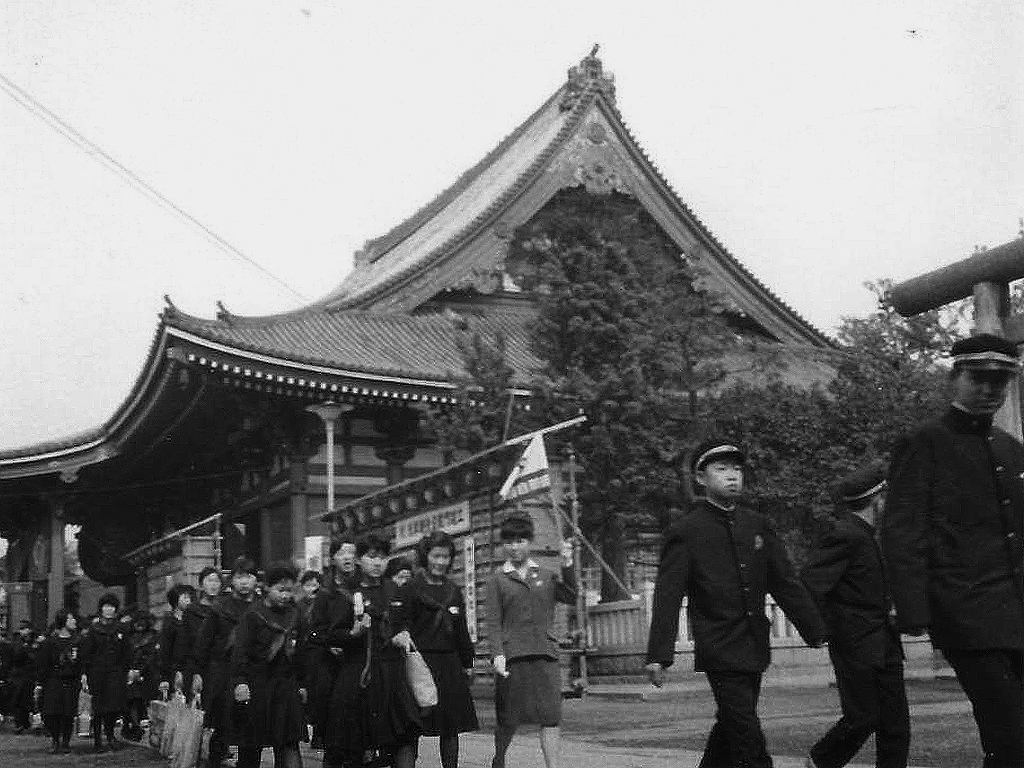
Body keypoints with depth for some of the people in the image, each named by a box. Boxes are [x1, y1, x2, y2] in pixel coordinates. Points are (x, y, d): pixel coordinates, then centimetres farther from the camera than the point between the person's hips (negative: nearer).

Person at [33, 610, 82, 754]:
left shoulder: (78, 642, 6)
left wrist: (83, 678, -4)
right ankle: (55, 742, 10)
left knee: (68, 715, 0)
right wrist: (39, 684, -3)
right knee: (52, 714, -6)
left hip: (71, 683, 1)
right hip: (53, 683, -1)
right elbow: (42, 664, 0)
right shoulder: (50, 642, 1)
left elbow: (83, 662, 6)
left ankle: (66, 742, 14)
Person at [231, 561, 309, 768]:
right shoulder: (253, 614, -4)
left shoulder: (296, 616, 9)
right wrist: (239, 681, -19)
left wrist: (302, 684, 15)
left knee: (289, 743, -6)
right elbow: (240, 650, -10)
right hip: (256, 686, -3)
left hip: (287, 686, 3)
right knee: (251, 745, 7)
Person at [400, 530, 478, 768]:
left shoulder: (453, 590, 14)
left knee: (451, 727, 7)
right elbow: (402, 626, -9)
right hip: (420, 663, -5)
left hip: (450, 665, 5)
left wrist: (467, 663, 14)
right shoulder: (412, 588, -4)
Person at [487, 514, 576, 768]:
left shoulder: (547, 575, 14)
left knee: (551, 717, -7)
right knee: (508, 720, 5)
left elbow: (570, 597, 0)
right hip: (512, 656, -2)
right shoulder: (498, 580, 7)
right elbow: (493, 622, 1)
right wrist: (497, 655, -12)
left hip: (545, 654, 2)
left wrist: (567, 566, -10)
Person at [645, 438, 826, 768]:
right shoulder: (685, 533, -6)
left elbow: (786, 583, 14)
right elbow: (667, 598, -10)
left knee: (728, 733, 16)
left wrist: (816, 631, 11)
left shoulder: (758, 525, 11)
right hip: (720, 653, -6)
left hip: (754, 652, 6)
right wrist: (658, 655, -17)